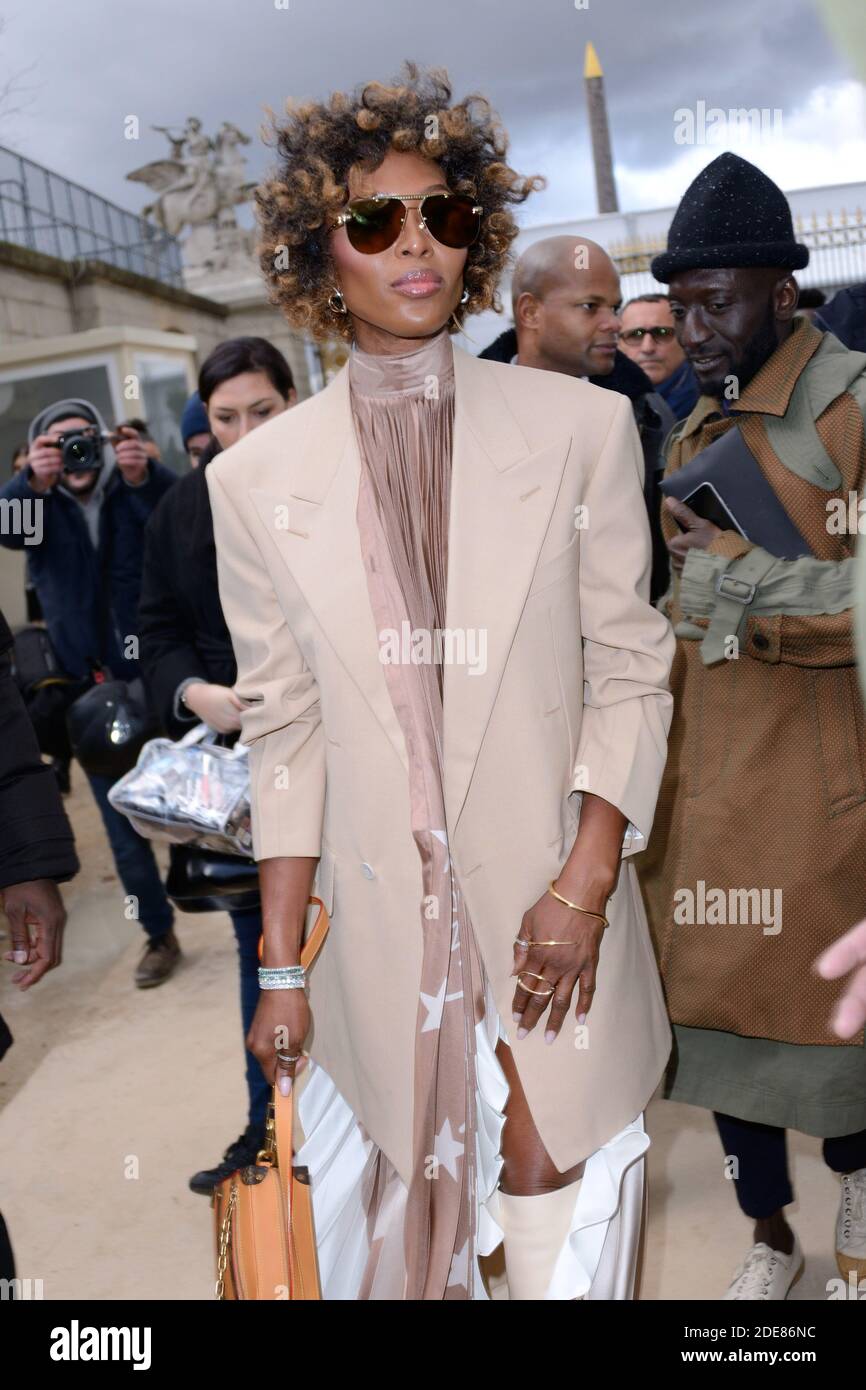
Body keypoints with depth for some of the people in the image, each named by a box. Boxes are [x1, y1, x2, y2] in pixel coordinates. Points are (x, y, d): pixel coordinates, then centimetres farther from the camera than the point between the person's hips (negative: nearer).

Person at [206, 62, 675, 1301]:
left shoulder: (583, 427, -1)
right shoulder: (257, 479, 1)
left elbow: (630, 675, 0)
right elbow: (284, 733, 2)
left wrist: (585, 888, -10)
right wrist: (281, 970, 1)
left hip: (557, 921, 0)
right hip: (377, 939, 1)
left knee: (572, 1248, 11)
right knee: (394, 1245, 14)